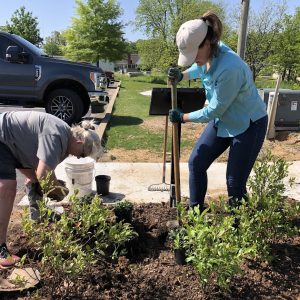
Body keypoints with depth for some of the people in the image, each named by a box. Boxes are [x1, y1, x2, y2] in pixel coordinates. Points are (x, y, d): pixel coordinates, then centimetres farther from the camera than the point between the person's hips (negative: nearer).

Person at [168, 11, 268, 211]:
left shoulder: (229, 69, -34)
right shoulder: (209, 54, -9)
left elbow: (214, 111, -24)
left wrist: (183, 118, -10)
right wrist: (182, 76, -2)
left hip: (248, 125, -8)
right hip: (223, 120, 8)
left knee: (235, 182, -4)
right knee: (196, 163, 6)